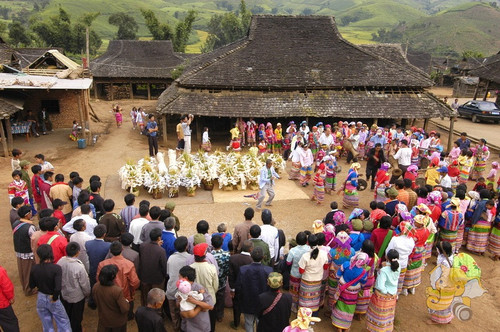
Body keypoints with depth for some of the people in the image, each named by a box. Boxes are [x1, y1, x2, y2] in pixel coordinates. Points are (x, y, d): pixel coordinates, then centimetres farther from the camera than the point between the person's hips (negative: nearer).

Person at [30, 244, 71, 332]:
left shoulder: (34, 269, -12)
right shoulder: (56, 268, -26)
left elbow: (31, 286, 0)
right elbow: (58, 288, -31)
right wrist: (55, 298, -13)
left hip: (40, 298, 4)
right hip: (52, 299, -4)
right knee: (63, 324, 15)